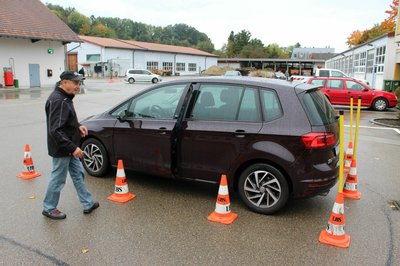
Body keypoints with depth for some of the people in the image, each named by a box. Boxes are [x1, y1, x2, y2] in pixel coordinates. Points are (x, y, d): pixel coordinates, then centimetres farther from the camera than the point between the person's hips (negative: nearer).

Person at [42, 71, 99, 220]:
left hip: (69, 148, 10)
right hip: (62, 149, -10)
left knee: (78, 174, 16)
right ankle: (49, 208, 24)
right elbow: (55, 130, -29)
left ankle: (88, 204, 28)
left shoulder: (65, 97, 8)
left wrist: (78, 127, 4)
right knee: (58, 179, 6)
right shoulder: (57, 101, -24)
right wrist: (73, 148, -28)